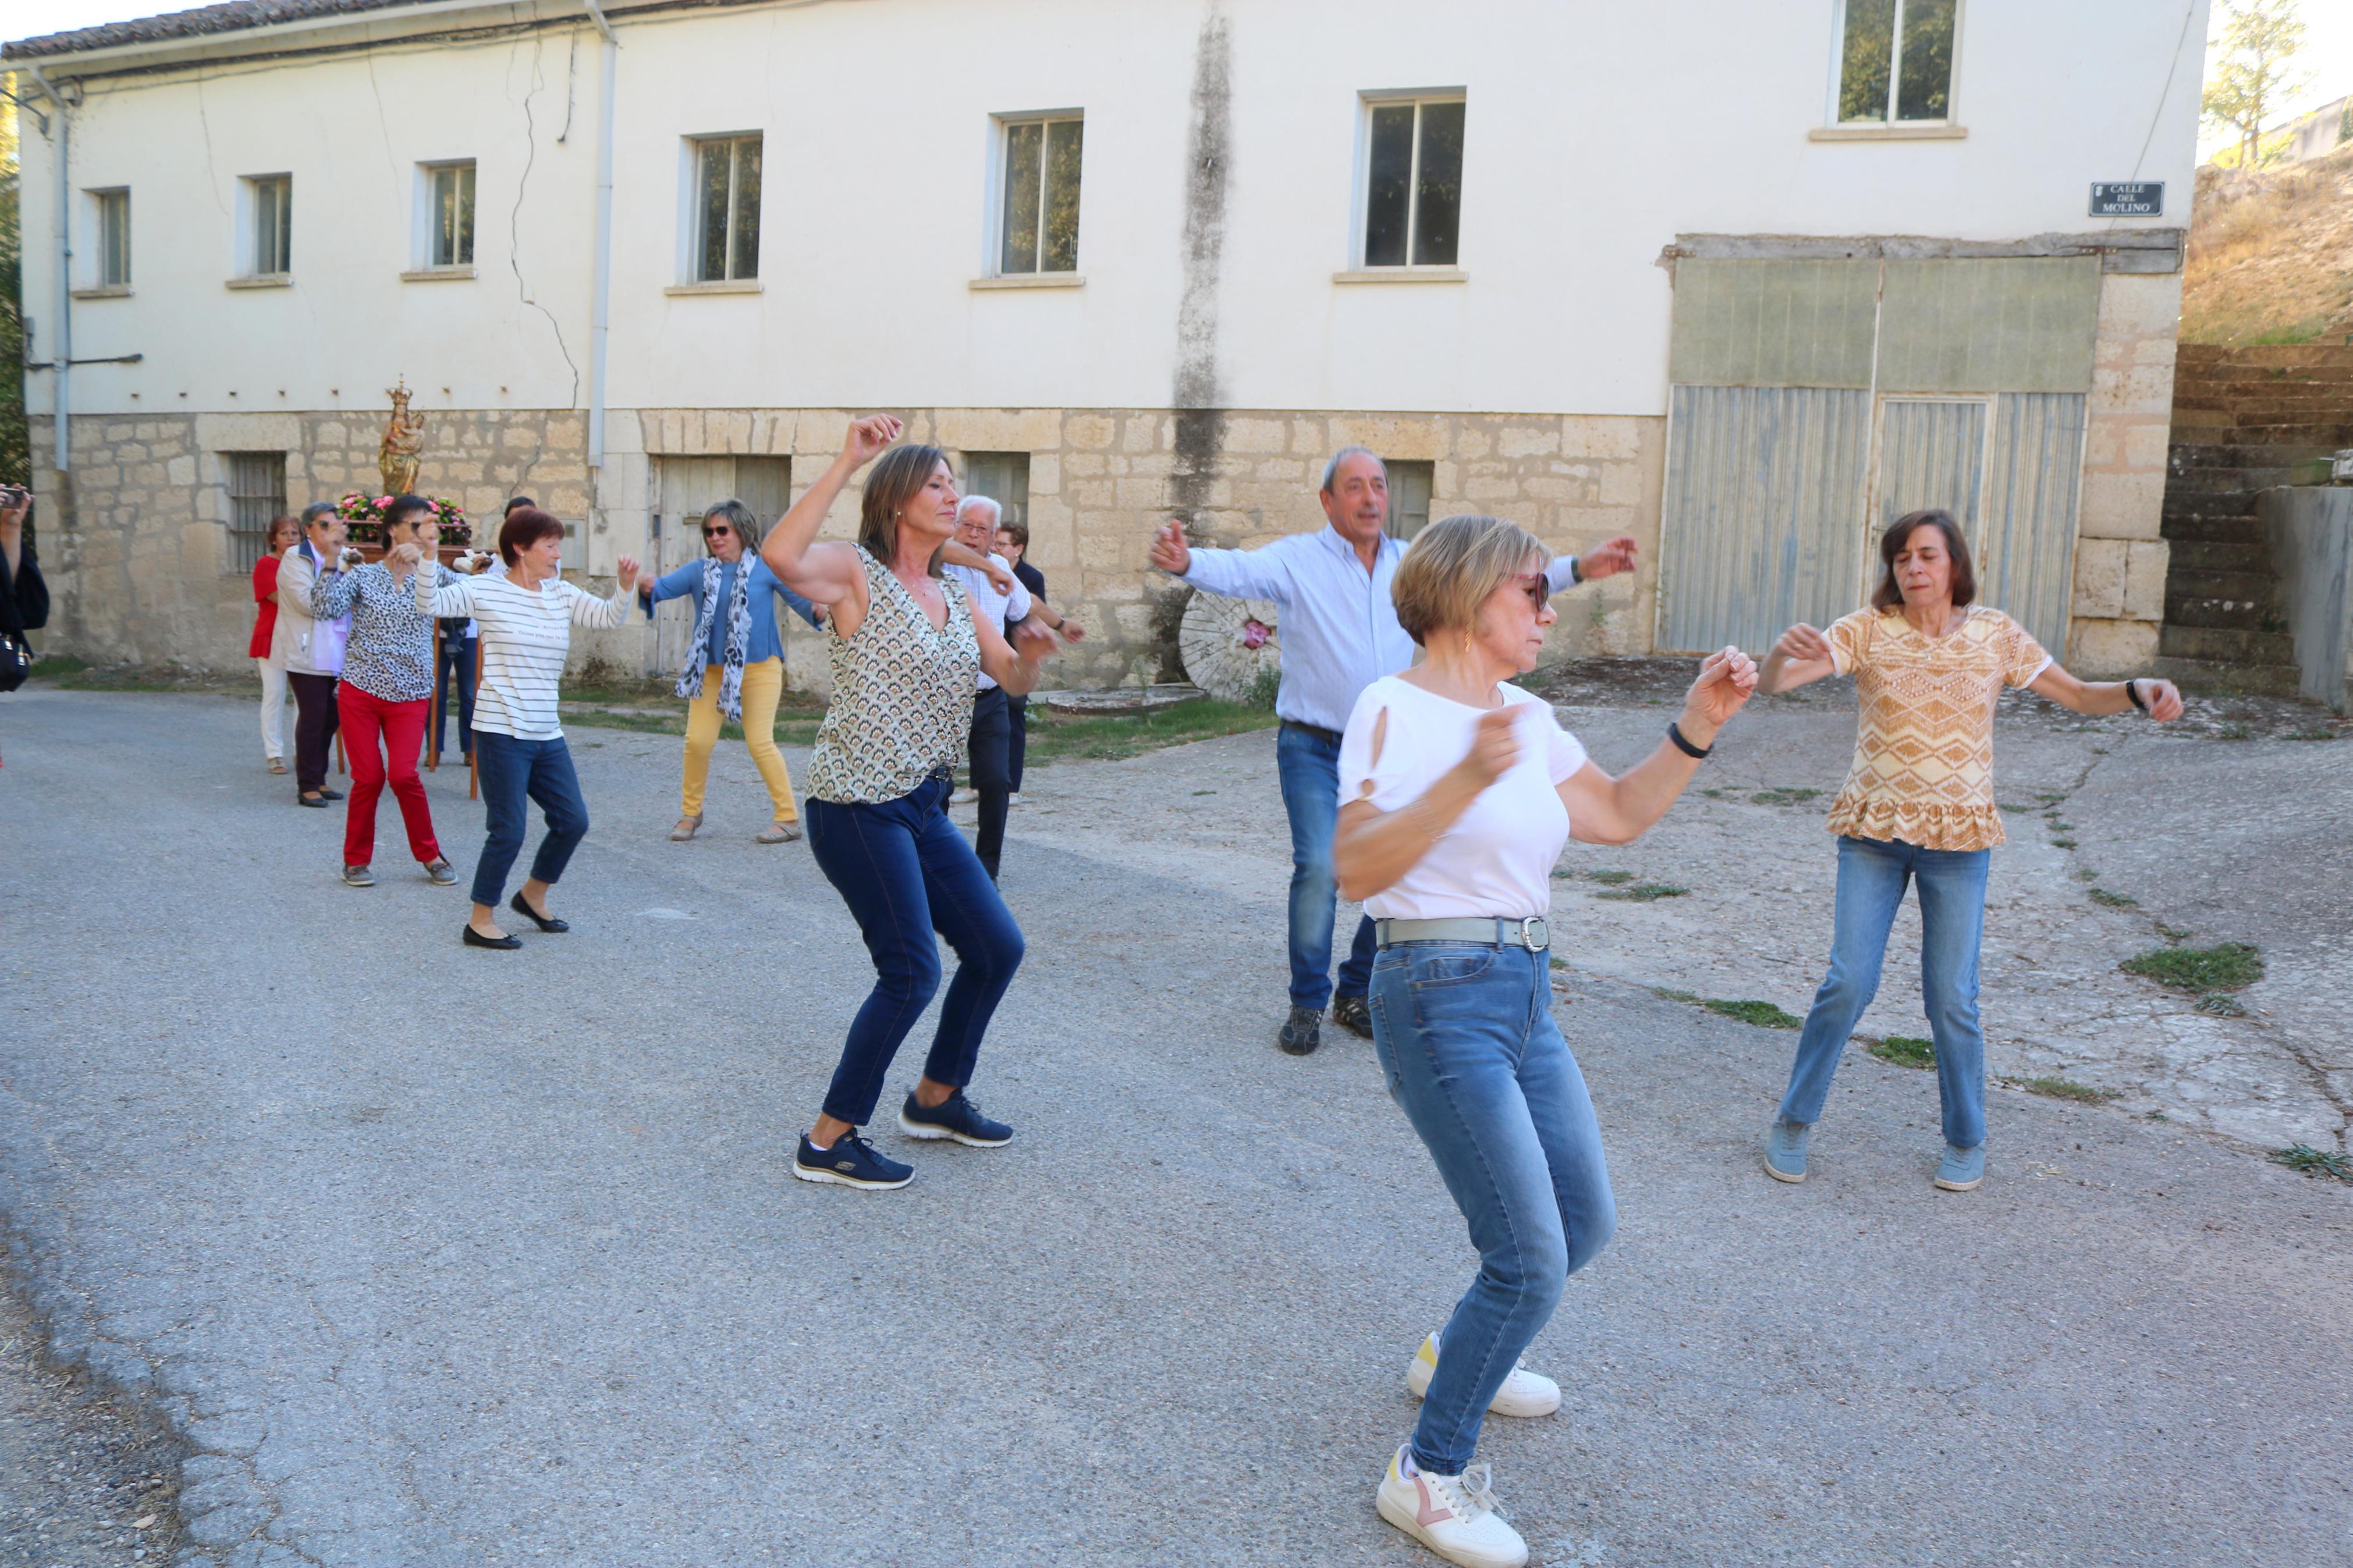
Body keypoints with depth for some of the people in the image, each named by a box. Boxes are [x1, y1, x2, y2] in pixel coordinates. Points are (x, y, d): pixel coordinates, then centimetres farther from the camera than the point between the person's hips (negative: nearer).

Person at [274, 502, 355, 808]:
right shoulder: (296, 559, -6)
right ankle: (307, 786, 2)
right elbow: (310, 604, -20)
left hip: (336, 654, 6)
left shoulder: (342, 555, 12)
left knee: (330, 718, 8)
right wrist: (331, 562, -22)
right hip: (307, 654, -6)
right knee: (313, 718, -6)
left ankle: (319, 779, 20)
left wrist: (354, 567, -5)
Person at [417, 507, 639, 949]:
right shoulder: (486, 589, -4)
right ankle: (480, 922, 10)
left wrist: (625, 586, -15)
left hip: (547, 734, 7)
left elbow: (609, 617, 2)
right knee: (508, 832, -6)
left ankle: (532, 896, 33)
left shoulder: (562, 595, 9)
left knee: (573, 821, 11)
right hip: (501, 732, -7)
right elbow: (430, 604, -11)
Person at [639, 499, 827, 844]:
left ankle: (789, 818, 2)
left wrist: (817, 611, -29)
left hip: (758, 667, -3)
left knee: (760, 743, -8)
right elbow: (667, 586, -6)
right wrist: (648, 588, -29)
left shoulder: (766, 568, -3)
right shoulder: (699, 571, 5)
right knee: (698, 741, -1)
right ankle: (690, 812, 20)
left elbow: (799, 596, -7)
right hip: (710, 669, 4)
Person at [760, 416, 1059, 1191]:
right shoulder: (856, 572, -9)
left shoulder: (956, 597, 14)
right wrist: (847, 462, -30)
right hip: (857, 805, -8)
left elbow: (1014, 679, 12)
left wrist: (1031, 651, -11)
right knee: (911, 972, -10)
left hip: (922, 804, 8)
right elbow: (779, 555, -30)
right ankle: (827, 1142, 4)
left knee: (998, 948, 11)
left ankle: (937, 1099, 30)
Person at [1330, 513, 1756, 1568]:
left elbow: (1619, 816, 18)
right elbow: (1356, 869, -22)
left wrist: (1697, 727, 7)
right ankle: (1428, 1478, 10)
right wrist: (1468, 778, -32)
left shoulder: (1529, 722, 11)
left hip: (1527, 995, 9)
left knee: (1585, 1223, 19)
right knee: (1532, 1260, -9)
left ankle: (1454, 1357, 44)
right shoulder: (1395, 709, -12)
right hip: (1441, 997, -9)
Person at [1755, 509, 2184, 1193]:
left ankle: (1967, 1141, 23)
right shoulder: (1868, 629, -6)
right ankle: (1793, 1123, 13)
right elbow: (1771, 682, -16)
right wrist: (1783, 652, -40)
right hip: (1874, 831, -1)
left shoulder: (1994, 634, 0)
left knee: (1952, 997, 4)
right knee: (1849, 984, -4)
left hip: (1958, 838, 1)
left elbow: (2078, 695, 6)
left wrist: (2139, 693, -14)